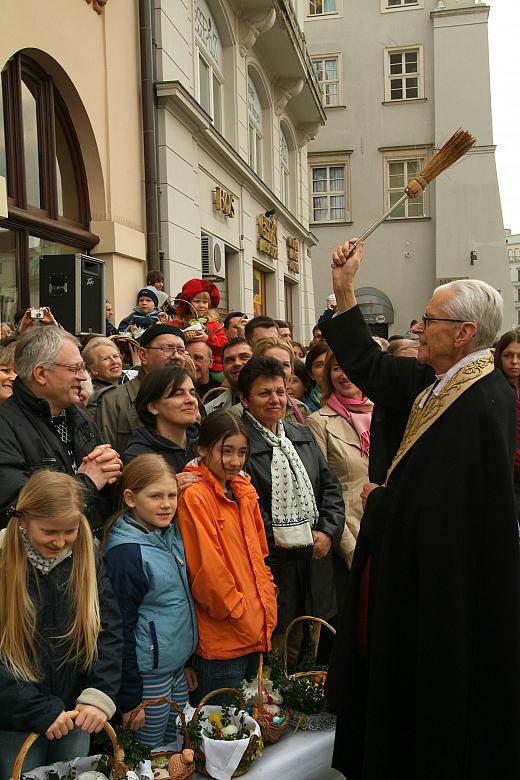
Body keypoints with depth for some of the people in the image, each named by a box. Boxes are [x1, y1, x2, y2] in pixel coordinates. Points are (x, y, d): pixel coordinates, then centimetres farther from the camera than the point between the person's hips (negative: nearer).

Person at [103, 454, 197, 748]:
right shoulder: (126, 552, -20)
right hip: (148, 676, -7)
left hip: (177, 667, 7)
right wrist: (129, 700, -13)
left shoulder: (171, 533, 3)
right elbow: (121, 629, -17)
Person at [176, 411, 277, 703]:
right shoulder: (193, 497, -16)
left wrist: (267, 608, 8)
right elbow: (206, 568, -19)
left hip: (255, 634, 8)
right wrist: (238, 614, -13)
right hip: (220, 639, -8)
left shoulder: (244, 491, 10)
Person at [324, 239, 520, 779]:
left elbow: (431, 512, -32)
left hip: (442, 588, -9)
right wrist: (343, 289, 9)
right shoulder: (441, 385, -1)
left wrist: (379, 500, -14)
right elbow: (370, 367, 12)